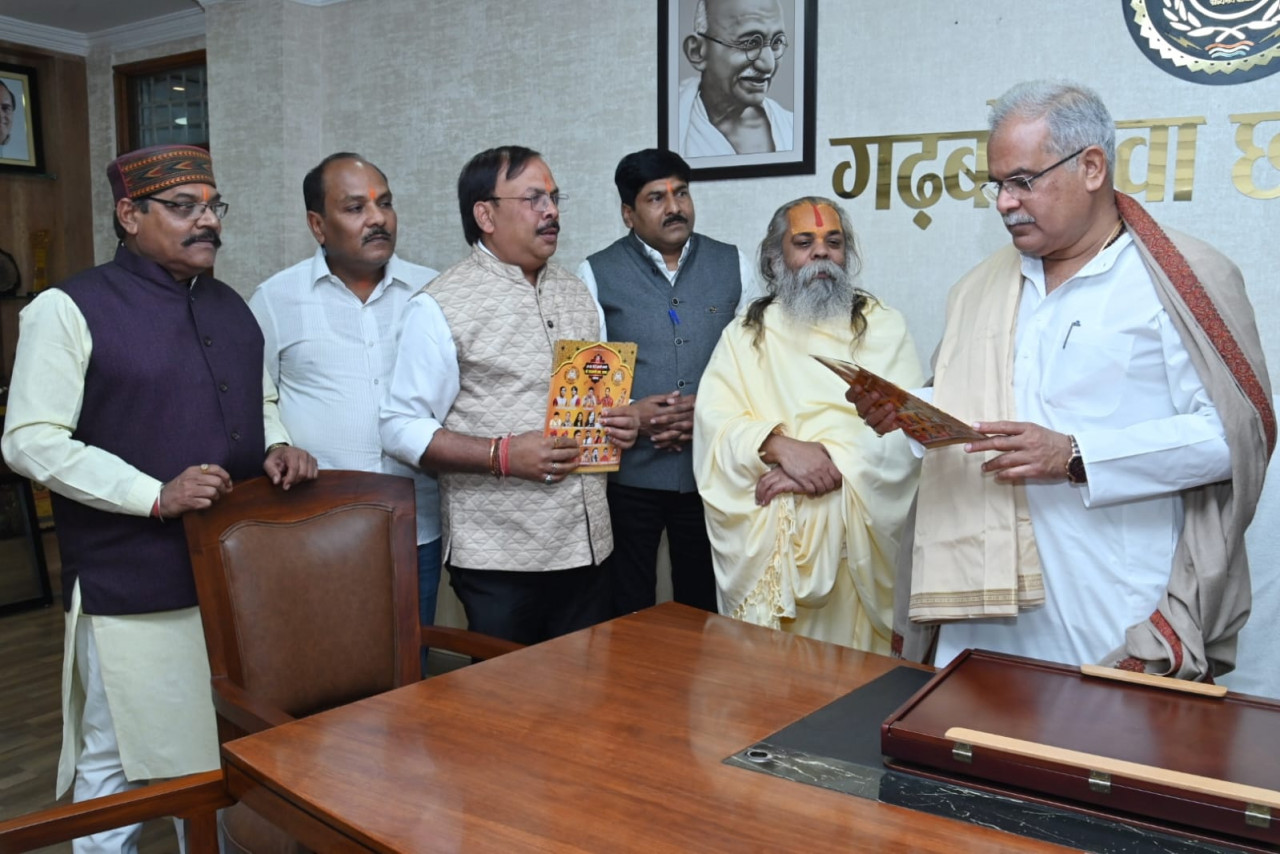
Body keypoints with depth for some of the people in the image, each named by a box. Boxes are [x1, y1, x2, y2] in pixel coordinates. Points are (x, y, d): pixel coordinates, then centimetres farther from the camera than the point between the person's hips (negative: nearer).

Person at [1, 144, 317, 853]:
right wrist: (156, 495, -20)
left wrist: (278, 446, 1)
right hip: (131, 593, -6)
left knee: (223, 757, 18)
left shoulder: (230, 306, 13)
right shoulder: (69, 310, -7)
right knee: (116, 765, 7)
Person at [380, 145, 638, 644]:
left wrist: (618, 423, 2)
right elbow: (401, 428, -9)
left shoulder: (576, 295, 15)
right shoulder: (442, 306, -6)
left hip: (586, 546, 6)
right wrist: (503, 456, -18)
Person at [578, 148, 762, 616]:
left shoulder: (733, 265, 7)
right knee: (627, 612, 8)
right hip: (628, 469, -2)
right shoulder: (596, 274, 1)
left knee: (704, 609, 13)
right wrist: (627, 413, -15)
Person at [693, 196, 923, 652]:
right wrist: (779, 445, -20)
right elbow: (714, 422, -3)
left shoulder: (884, 327, 7)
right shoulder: (745, 335, 10)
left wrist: (830, 461, -18)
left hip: (857, 535, 0)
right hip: (764, 539, 1)